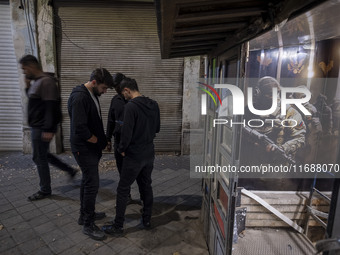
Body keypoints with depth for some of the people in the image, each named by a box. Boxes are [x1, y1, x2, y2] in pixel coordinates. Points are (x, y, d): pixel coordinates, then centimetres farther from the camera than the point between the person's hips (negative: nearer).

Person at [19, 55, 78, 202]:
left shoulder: (46, 82, -18)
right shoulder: (36, 81, 13)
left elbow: (51, 106, -24)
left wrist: (48, 129, -26)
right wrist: (28, 87, 7)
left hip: (42, 128, -10)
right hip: (37, 126, 10)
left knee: (39, 158, 1)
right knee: (43, 155, 19)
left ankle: (45, 190, 17)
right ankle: (70, 170, 28)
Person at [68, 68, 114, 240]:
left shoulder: (91, 95, 9)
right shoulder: (79, 98, -23)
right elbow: (80, 129, -29)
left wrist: (102, 140, 7)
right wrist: (98, 141, -14)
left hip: (91, 148, 10)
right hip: (84, 149, -10)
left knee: (87, 181, 19)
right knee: (92, 184, -3)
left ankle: (85, 214, 36)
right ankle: (88, 225, 13)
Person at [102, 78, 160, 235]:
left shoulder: (131, 106, -19)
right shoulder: (153, 105, 4)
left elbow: (126, 132, -21)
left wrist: (121, 149, -5)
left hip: (134, 156, -7)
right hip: (149, 154, 7)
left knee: (123, 190, 6)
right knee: (146, 186, 18)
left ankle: (117, 227, 17)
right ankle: (146, 220, 30)